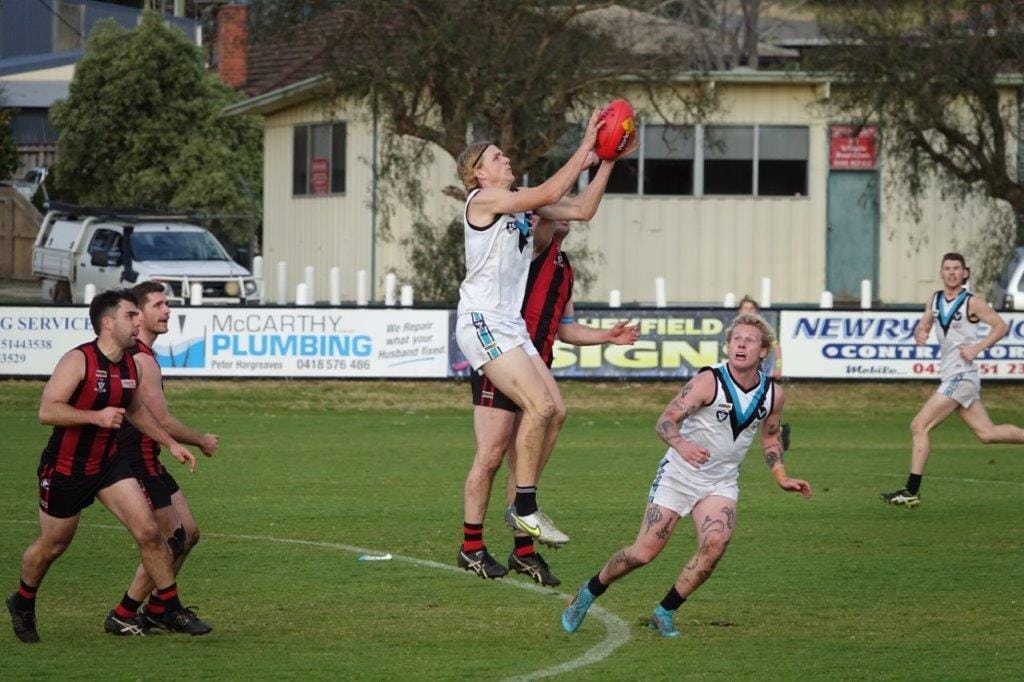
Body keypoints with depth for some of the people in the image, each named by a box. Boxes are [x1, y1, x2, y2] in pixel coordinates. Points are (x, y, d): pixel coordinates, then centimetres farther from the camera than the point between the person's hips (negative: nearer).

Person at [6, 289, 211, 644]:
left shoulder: (132, 365, 2)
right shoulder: (78, 361, -20)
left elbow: (136, 410, 21)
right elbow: (47, 411, -26)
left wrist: (170, 443, 15)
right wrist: (96, 417, -33)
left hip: (108, 463, 6)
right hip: (65, 468, -6)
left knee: (148, 531, -8)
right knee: (53, 544, 10)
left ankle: (173, 612, -1)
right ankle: (22, 604, 37)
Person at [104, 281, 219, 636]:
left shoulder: (130, 355, 14)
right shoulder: (142, 360, -19)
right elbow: (163, 422, -18)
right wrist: (202, 441, -2)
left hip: (147, 461, 10)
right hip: (139, 461, -10)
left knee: (188, 533, 13)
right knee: (170, 540, -6)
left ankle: (155, 611, 19)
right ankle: (123, 616, 0)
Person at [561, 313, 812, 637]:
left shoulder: (772, 393, 0)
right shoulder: (709, 381, -17)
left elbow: (770, 435, 20)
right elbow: (666, 419, -20)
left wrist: (781, 477, 10)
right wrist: (681, 444, -41)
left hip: (721, 483, 4)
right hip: (678, 474, -4)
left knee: (715, 544, -23)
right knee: (644, 552, -7)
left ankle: (664, 613, -6)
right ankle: (588, 593, 20)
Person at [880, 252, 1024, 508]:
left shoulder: (972, 303, -9)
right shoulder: (934, 300, 11)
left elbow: (1001, 326, -4)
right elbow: (923, 326, 20)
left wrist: (977, 348, -14)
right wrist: (920, 334, -4)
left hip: (961, 375, -8)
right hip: (949, 375, 8)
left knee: (920, 426, -11)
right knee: (987, 432, 9)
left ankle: (911, 492, -9)